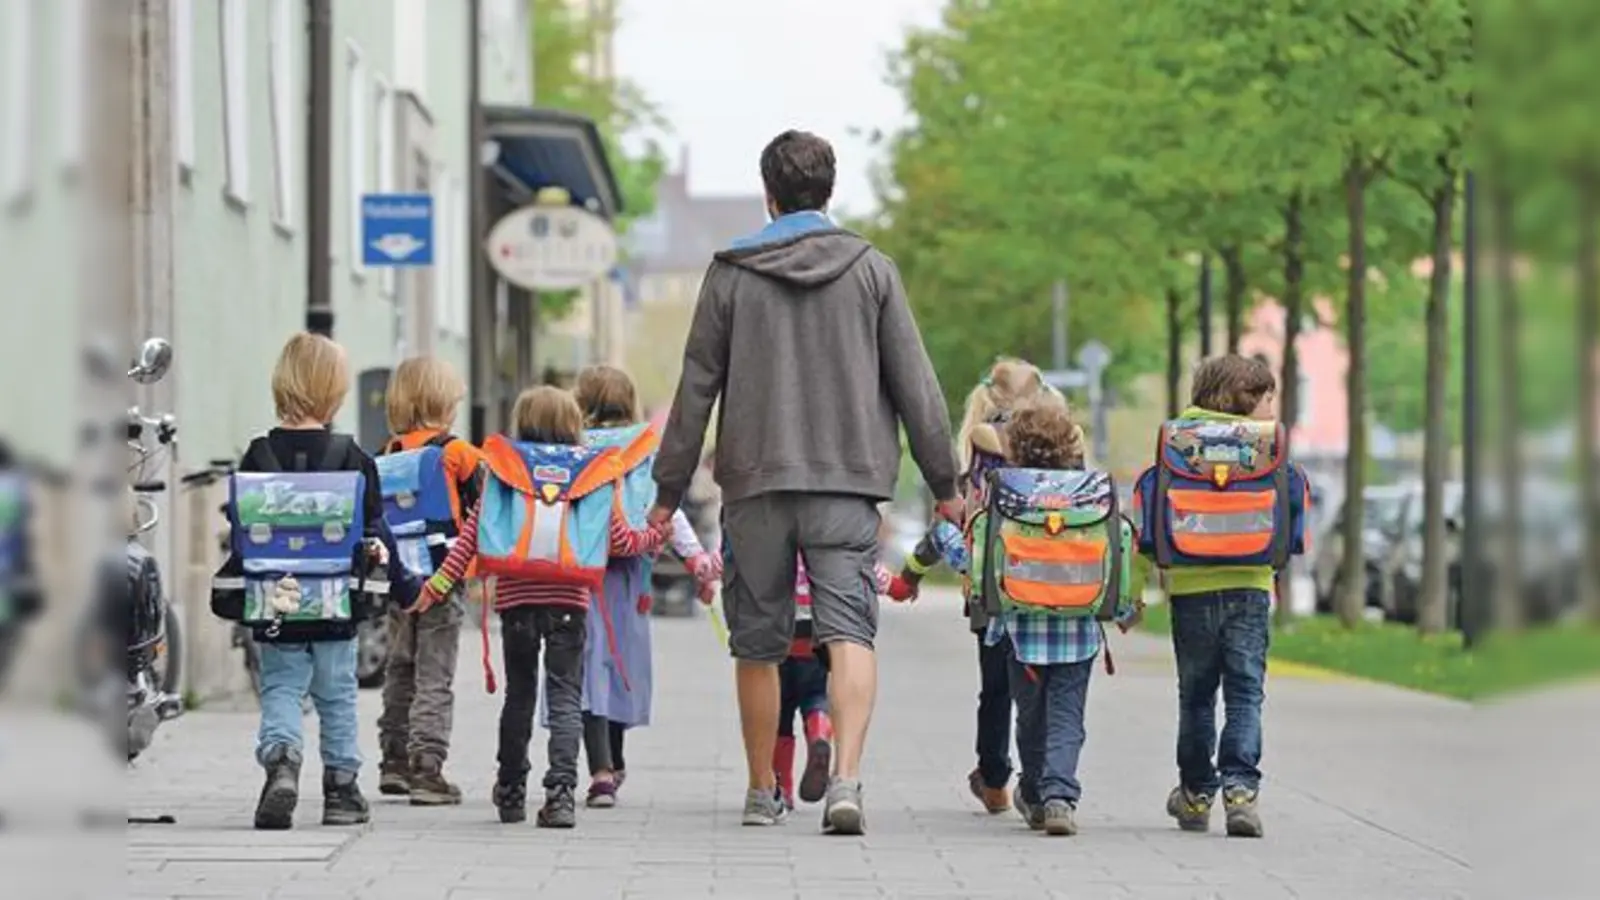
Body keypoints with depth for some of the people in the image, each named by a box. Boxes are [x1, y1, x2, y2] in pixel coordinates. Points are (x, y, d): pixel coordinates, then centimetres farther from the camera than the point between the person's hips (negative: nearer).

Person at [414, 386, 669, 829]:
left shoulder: (501, 472, 3)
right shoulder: (588, 474, 1)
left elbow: (473, 532, -1)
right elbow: (618, 540, 4)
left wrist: (441, 582, 3)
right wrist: (655, 536, 23)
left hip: (515, 598, 1)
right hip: (569, 599, -1)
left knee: (519, 693, 14)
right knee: (565, 697, -2)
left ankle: (511, 792, 23)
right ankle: (560, 790, -16)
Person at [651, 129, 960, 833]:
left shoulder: (731, 273, 3)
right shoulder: (870, 269, 5)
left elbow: (697, 387, 5)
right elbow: (914, 385, 5)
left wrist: (669, 490, 11)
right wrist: (944, 483, 12)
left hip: (754, 484, 0)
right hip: (848, 482, 0)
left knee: (757, 644, 10)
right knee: (849, 630, -7)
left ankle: (761, 793, 18)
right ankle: (845, 778, -25)